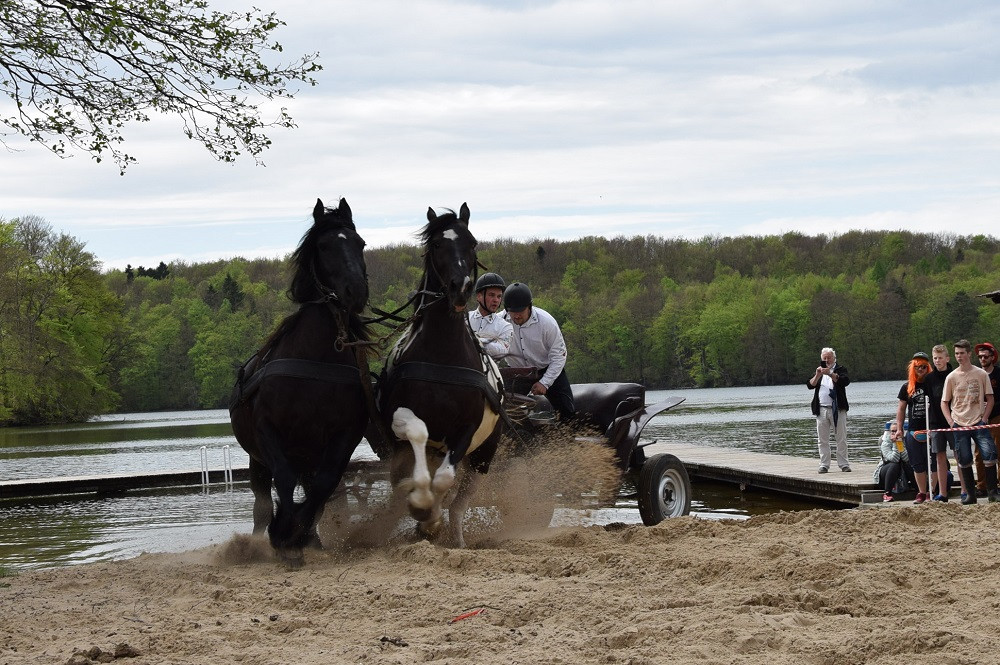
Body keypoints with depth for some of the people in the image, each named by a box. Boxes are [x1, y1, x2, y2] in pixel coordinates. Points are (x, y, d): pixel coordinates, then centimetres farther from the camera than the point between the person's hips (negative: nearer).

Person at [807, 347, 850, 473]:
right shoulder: (819, 371, 18)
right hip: (821, 410, 3)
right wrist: (817, 375, -12)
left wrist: (831, 374, -24)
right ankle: (824, 465, 6)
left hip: (837, 409, -3)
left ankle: (843, 464, 3)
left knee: (841, 439, -1)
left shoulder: (840, 369, 6)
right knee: (823, 440, 3)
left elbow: (845, 381, -14)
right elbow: (810, 385, 5)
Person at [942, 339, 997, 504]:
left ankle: (992, 492, -5)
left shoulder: (981, 374, 2)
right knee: (964, 461, 4)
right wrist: (951, 422, -4)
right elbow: (944, 402, 9)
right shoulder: (952, 377, 4)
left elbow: (990, 399, 6)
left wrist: (984, 418, -5)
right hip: (959, 424, 1)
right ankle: (971, 494, 14)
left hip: (978, 423, -1)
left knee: (989, 455, -14)